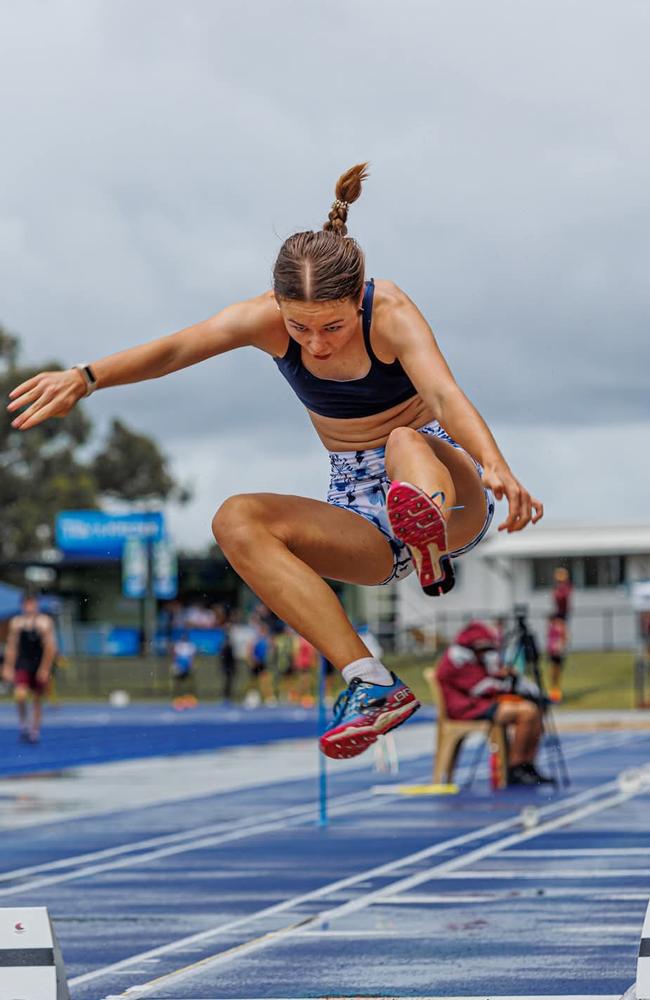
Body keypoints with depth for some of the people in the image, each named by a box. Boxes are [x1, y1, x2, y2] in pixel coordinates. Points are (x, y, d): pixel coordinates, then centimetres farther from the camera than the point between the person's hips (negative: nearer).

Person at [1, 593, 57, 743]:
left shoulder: (45, 622, -3)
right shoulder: (16, 622, 4)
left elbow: (50, 648, -7)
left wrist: (45, 669, -13)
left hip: (41, 665, 0)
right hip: (22, 665, 0)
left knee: (37, 700, 7)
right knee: (20, 695, -20)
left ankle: (35, 730, 19)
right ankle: (23, 723, 1)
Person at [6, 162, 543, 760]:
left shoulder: (391, 314, -19)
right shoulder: (267, 320, -8)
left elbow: (445, 395, -36)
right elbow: (177, 349, -23)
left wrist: (495, 466, -56)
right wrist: (87, 377, -40)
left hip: (451, 483, -4)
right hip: (360, 510, 4)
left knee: (407, 442, -38)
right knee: (236, 521, -23)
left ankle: (431, 526, -75)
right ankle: (371, 684, -37)